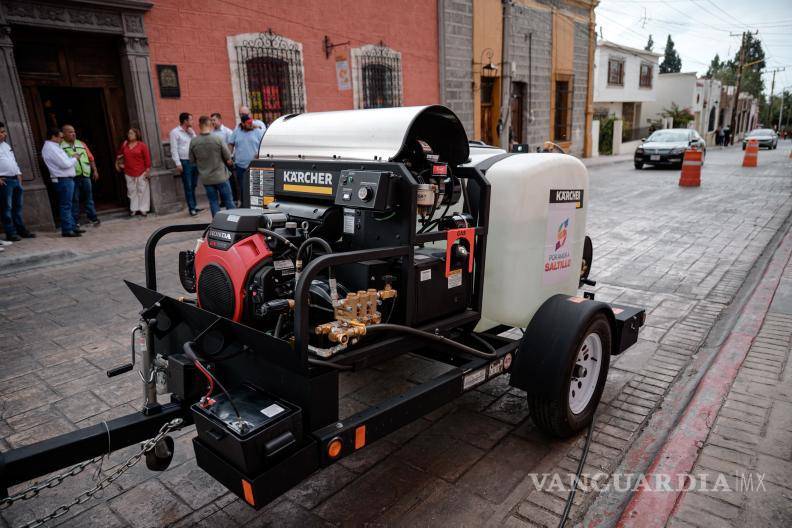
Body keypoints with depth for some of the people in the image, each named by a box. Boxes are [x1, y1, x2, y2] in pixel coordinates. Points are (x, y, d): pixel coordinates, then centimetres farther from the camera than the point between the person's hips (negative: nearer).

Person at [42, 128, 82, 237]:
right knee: (66, 205, -7)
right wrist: (74, 158, -4)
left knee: (67, 205, 15)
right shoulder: (51, 148, -16)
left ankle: (72, 226, 22)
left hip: (66, 179, 11)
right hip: (64, 180, -11)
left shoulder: (53, 147, 16)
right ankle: (66, 230, -4)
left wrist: (72, 157, 8)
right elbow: (65, 164, -21)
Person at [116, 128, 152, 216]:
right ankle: (134, 209, 14)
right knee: (132, 191, 7)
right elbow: (119, 154, 26)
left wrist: (148, 170, -11)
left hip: (141, 173, -4)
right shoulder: (124, 145, 9)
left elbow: (147, 158, -7)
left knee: (142, 190, 0)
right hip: (129, 173, 4)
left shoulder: (142, 145, -4)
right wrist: (118, 163, 23)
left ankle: (143, 209, 6)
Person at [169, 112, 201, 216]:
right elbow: (174, 149, -8)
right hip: (184, 162, -6)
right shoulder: (175, 132, -3)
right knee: (188, 187, -2)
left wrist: (192, 133, -3)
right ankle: (191, 208, 1)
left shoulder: (191, 131, 15)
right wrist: (178, 163, -14)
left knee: (193, 185, 9)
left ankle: (194, 206, 16)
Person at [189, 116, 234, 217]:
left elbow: (192, 161, 3)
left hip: (205, 178, 3)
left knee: (213, 202, 11)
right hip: (220, 176, -2)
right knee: (228, 201, 9)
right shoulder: (217, 139, -15)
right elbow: (228, 157, -9)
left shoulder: (193, 142, -6)